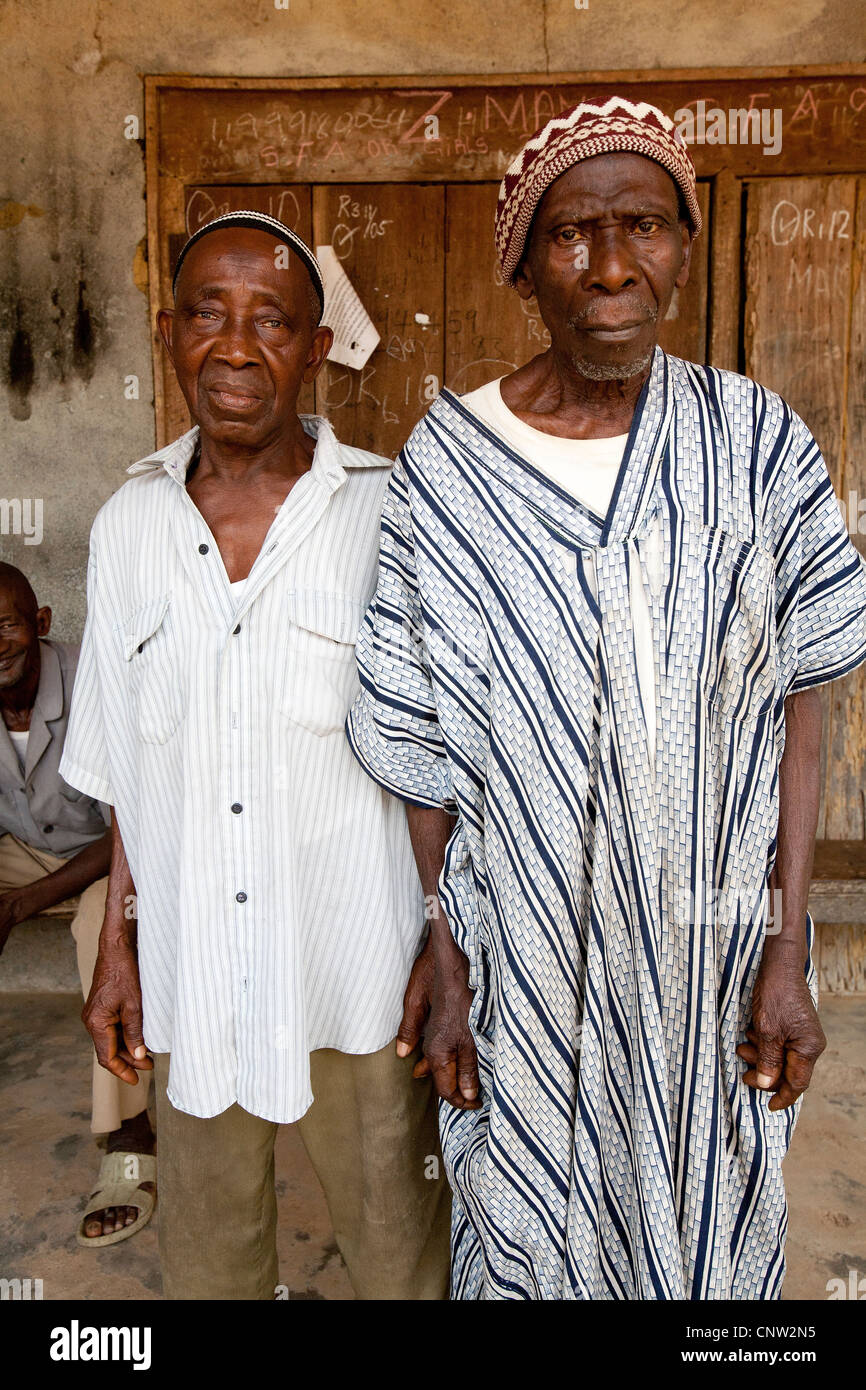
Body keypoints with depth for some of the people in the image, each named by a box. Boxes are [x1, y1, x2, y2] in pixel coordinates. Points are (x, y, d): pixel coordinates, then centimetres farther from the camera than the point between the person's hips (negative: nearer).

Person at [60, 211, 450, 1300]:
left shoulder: (390, 516, -12)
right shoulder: (127, 527, 0)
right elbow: (127, 768, 7)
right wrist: (119, 939, 8)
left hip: (357, 967, -3)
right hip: (188, 971, 4)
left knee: (399, 1249, 19)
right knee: (206, 1250, 25)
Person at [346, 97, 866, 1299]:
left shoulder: (757, 444, -6)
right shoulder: (444, 467, -9)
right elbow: (426, 752, -5)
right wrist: (446, 974, -3)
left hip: (714, 951, 1)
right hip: (526, 964, 0)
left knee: (712, 1229, 21)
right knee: (531, 1238, 20)